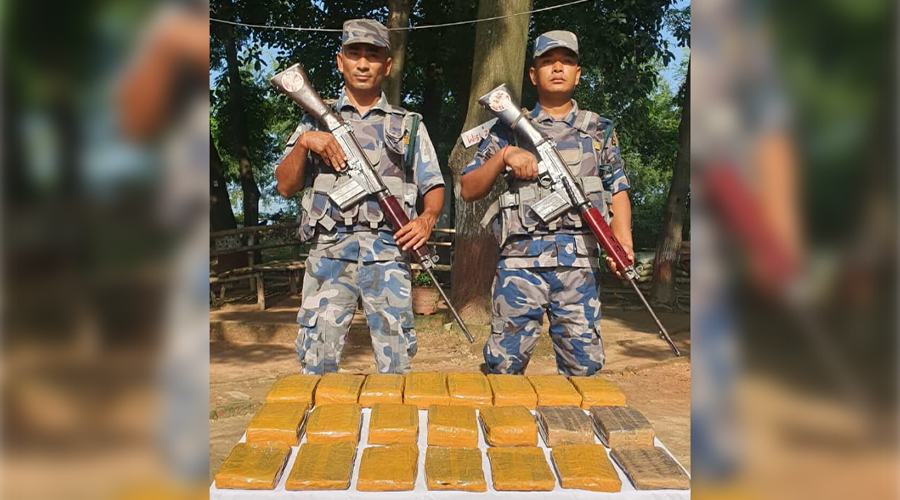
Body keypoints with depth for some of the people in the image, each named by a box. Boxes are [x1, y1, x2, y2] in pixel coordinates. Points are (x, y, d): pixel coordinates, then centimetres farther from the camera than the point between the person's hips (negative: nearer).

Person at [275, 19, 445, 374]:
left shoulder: (408, 124, 15)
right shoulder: (318, 119, 14)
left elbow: (433, 185, 12)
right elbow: (286, 186, 9)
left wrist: (428, 218, -8)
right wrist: (305, 142, -7)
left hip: (387, 252, 0)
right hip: (329, 252, 0)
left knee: (396, 361, 1)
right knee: (316, 358, 1)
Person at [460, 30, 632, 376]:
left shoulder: (599, 130, 16)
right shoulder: (511, 128, 11)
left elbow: (618, 191, 14)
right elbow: (469, 190, 8)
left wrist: (623, 238, -4)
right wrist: (504, 155, -8)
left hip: (580, 260, 1)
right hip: (521, 257, -1)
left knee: (583, 363, 5)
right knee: (505, 362, 2)